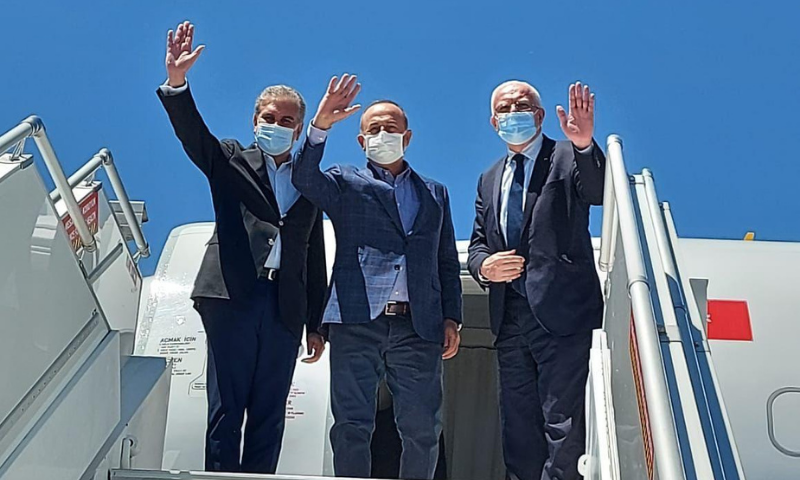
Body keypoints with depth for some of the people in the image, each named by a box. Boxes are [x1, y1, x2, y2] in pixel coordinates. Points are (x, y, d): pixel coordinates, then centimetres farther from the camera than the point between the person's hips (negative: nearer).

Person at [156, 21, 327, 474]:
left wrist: (316, 324, 15)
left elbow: (316, 259, 17)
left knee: (270, 414, 6)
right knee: (226, 408, -1)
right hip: (233, 296, -3)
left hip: (286, 306, 3)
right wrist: (177, 81, -25)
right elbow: (193, 134, -7)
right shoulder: (232, 161, 13)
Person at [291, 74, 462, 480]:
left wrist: (451, 318, 8)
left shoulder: (434, 194, 20)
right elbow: (304, 179, -9)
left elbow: (447, 262, 18)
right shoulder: (346, 184, 13)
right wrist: (321, 126, -22)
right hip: (356, 323, -2)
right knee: (351, 426, 0)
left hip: (417, 326, 2)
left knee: (422, 429, 3)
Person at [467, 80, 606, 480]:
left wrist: (585, 145, -39)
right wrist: (483, 267, -4)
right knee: (517, 420, 12)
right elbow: (477, 243, 19)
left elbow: (598, 192, -20)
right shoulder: (489, 180, 18)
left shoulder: (568, 159, 0)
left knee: (561, 421, -7)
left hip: (560, 312, -6)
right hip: (509, 316, 6)